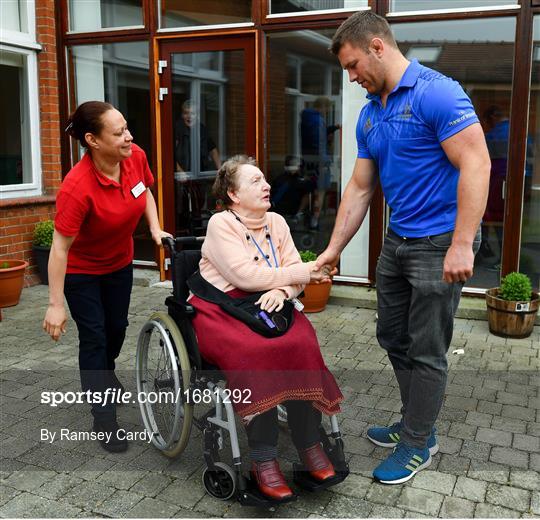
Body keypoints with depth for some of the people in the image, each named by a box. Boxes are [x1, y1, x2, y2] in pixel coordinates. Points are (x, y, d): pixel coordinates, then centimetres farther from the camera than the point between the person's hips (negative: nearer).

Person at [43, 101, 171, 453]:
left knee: (117, 328, 18)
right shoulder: (77, 187, -36)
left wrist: (155, 229, -8)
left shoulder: (136, 156, -19)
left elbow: (145, 192, 4)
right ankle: (104, 417, 13)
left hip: (119, 262, 6)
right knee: (94, 337, -2)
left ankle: (105, 376, 51)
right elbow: (60, 246, -30)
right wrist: (56, 305, -28)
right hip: (81, 269, -6)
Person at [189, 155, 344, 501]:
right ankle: (263, 460, -22)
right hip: (221, 309, -4)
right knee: (256, 353, -33)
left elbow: (295, 273, 7)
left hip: (268, 305, 5)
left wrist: (282, 290, -17)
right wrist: (304, 273, -10)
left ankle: (310, 443, -13)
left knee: (300, 344, -26)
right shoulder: (221, 224, -6)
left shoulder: (277, 222, 13)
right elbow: (245, 275, -17)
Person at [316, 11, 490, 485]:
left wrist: (461, 246, -25)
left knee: (426, 350, 3)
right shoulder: (369, 114, 9)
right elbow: (360, 188, 11)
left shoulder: (437, 93, -16)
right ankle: (416, 422, 36)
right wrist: (333, 250, 9)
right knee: (393, 338, 17)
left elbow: (476, 166, -21)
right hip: (397, 241, 9)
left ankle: (418, 444, 21)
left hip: (440, 243, -8)